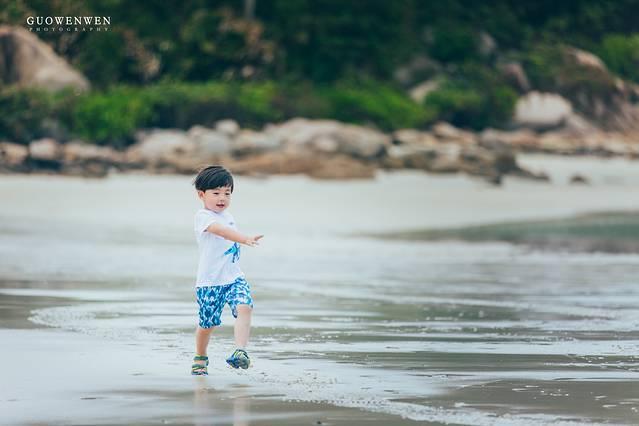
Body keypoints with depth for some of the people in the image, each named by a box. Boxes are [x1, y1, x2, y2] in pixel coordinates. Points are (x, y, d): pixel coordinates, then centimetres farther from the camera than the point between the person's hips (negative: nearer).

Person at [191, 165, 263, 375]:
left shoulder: (227, 216, 13)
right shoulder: (203, 216, -12)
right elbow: (221, 231, -32)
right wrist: (246, 239, -46)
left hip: (234, 277, 6)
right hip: (209, 281, -6)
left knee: (244, 307, -21)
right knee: (207, 322, 6)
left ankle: (240, 352, -27)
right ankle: (200, 358, 31)